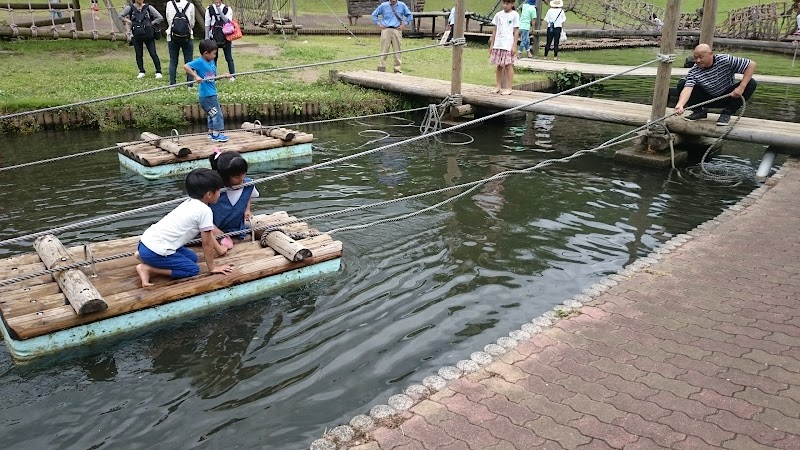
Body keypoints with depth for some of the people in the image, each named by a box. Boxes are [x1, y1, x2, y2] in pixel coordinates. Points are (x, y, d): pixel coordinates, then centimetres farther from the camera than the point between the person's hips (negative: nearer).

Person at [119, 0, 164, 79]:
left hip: (148, 34, -2)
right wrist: (129, 22, 2)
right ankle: (141, 72, 19)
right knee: (139, 54, 7)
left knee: (153, 54, -4)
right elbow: (121, 16, 11)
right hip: (136, 35, 2)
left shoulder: (148, 7, 0)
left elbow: (160, 17, 0)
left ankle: (158, 72, 3)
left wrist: (151, 23, -2)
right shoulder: (130, 7, 2)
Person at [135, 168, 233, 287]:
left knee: (192, 257, 19)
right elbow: (207, 243, -7)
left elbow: (207, 233, 26)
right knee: (193, 270, 0)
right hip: (155, 251, -9)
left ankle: (144, 256, 13)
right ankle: (147, 268, -5)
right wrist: (212, 267, 3)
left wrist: (220, 249, 33)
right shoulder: (205, 210, -14)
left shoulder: (190, 203, 14)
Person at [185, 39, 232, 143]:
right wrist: (196, 76, -29)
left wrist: (224, 76, 3)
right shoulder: (199, 62, -15)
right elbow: (186, 66, -22)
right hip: (206, 94, -9)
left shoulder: (212, 62, 9)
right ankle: (216, 134, 1)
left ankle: (211, 132, 31)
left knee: (211, 114, 19)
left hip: (212, 93, 9)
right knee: (216, 114, -5)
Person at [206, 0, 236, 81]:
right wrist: (206, 37, 1)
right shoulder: (209, 9, 3)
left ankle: (232, 75, 7)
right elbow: (207, 24, 4)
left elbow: (228, 21, -14)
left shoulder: (227, 9, 0)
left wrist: (220, 11, -18)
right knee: (213, 57, 6)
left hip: (226, 36, -1)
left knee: (229, 57, 1)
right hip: (213, 37, 1)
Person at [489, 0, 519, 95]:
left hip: (508, 45, -4)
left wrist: (514, 45, -8)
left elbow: (516, 31, -2)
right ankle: (499, 87, 16)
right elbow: (495, 30, 14)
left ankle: (509, 88, 0)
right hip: (498, 44, 4)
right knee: (499, 66, 8)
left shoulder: (515, 15, 0)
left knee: (508, 65, -3)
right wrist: (491, 44, 10)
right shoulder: (498, 14, 10)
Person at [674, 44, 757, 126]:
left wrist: (741, 87, -31)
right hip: (707, 98, 0)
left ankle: (727, 113, -9)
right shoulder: (693, 72, -21)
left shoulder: (725, 60, -22)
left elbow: (751, 64, -20)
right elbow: (687, 88, -36)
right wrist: (680, 105, -57)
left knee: (751, 83, -24)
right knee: (682, 84, -20)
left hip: (727, 98, 0)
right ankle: (699, 111, -1)